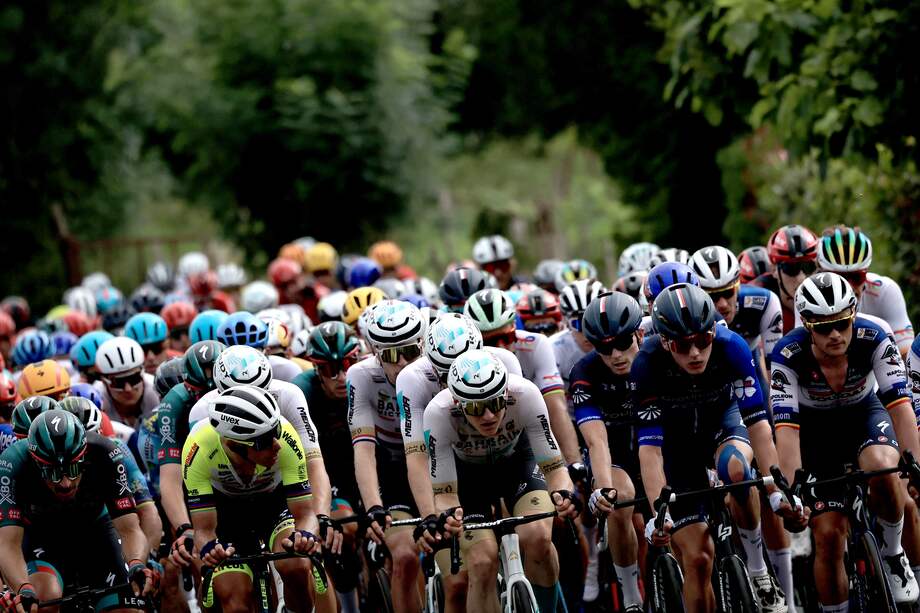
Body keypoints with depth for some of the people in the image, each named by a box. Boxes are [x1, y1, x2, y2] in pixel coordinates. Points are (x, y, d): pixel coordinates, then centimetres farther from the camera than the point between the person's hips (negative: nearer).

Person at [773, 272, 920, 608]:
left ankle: (892, 552, -9)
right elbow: (787, 426, -33)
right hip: (814, 428, 0)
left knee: (883, 467, -34)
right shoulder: (788, 355, -30)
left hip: (863, 414, 0)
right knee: (828, 535, -11)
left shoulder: (873, 340, -28)